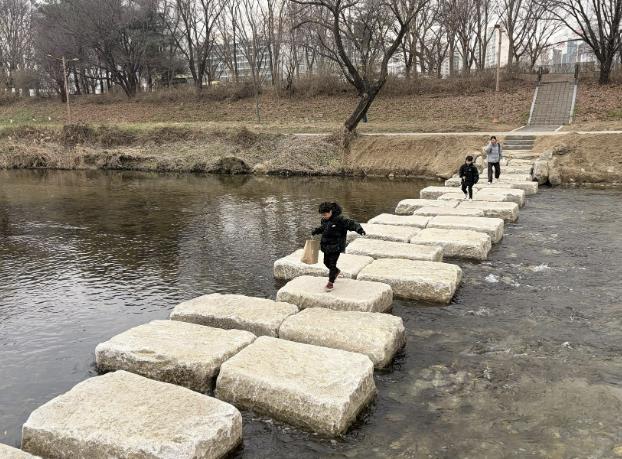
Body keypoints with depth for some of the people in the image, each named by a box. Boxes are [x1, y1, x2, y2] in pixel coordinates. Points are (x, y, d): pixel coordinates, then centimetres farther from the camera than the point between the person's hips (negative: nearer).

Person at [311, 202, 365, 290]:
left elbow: (351, 224, -22)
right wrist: (316, 231, 9)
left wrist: (360, 229, -37)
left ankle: (330, 282, 6)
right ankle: (337, 271, 46)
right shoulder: (325, 220, 3)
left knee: (332, 264, -6)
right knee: (326, 262, 19)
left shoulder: (340, 219, -19)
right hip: (326, 246, 7)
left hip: (336, 246, -7)